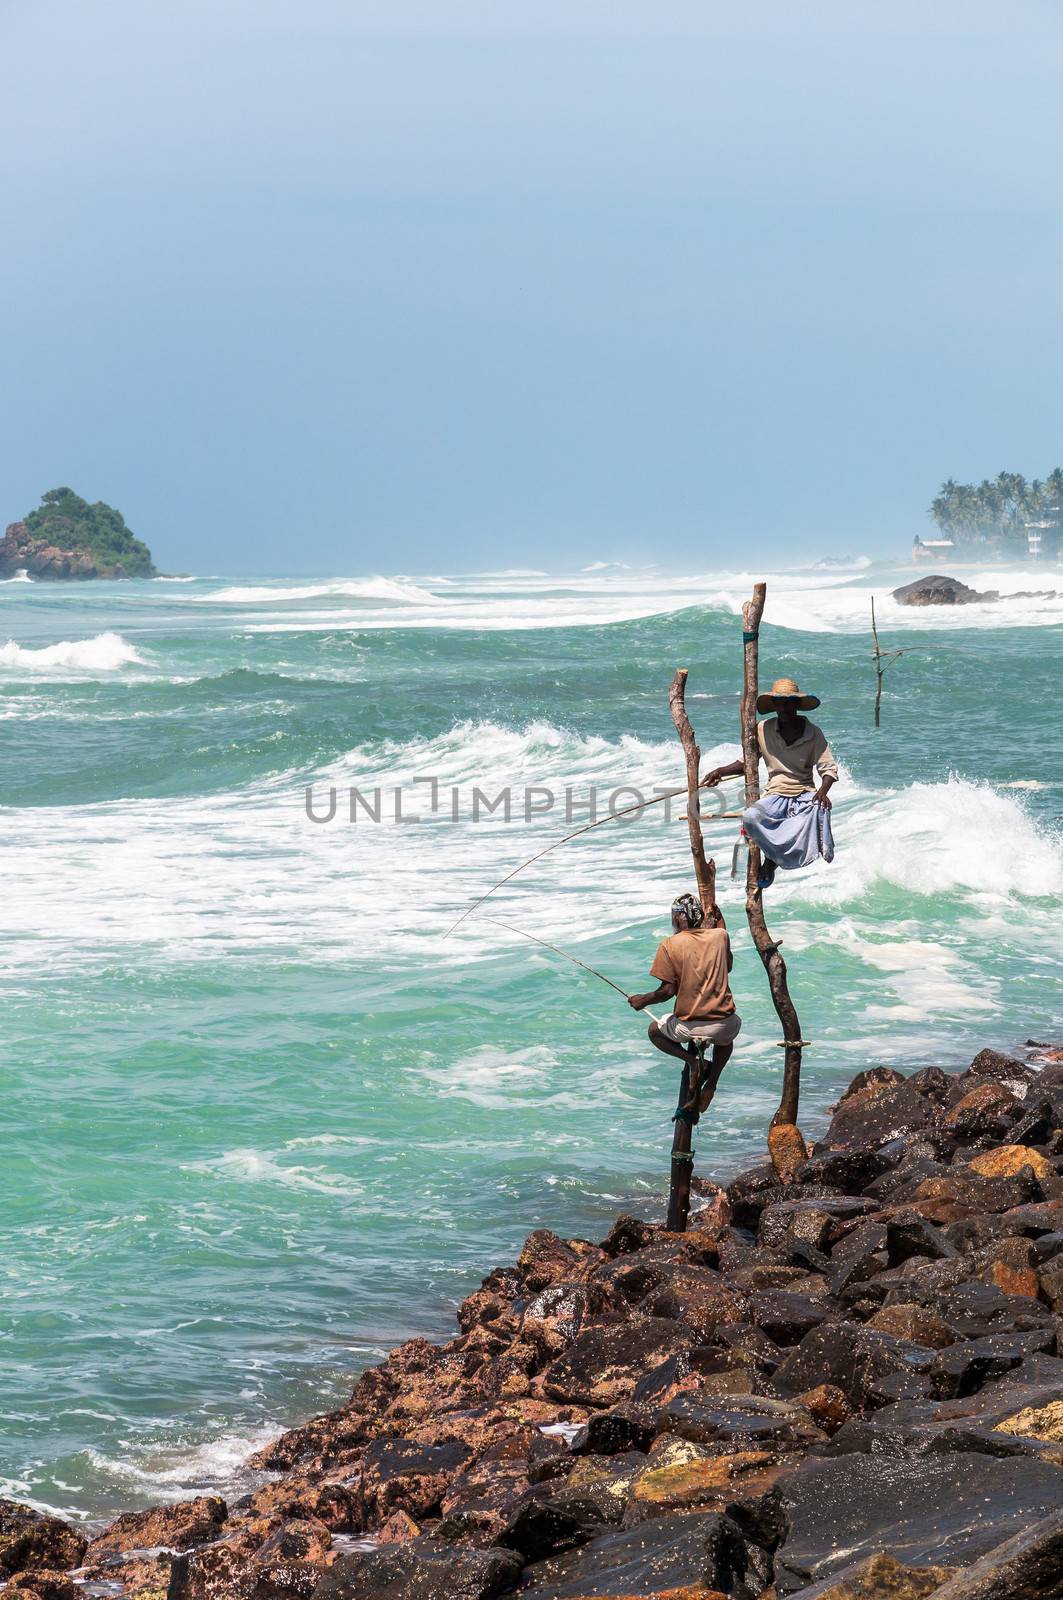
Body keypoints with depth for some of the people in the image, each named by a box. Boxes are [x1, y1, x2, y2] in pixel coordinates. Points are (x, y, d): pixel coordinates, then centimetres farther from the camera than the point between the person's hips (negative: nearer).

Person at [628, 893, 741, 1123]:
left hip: (689, 1026, -2)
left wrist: (643, 1000, 9)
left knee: (655, 1030, 31)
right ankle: (711, 1083, 14)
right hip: (723, 1024, 2)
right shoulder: (719, 935, 4)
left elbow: (667, 990, -10)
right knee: (727, 1037, 40)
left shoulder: (669, 945, -6)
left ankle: (692, 1060, 4)